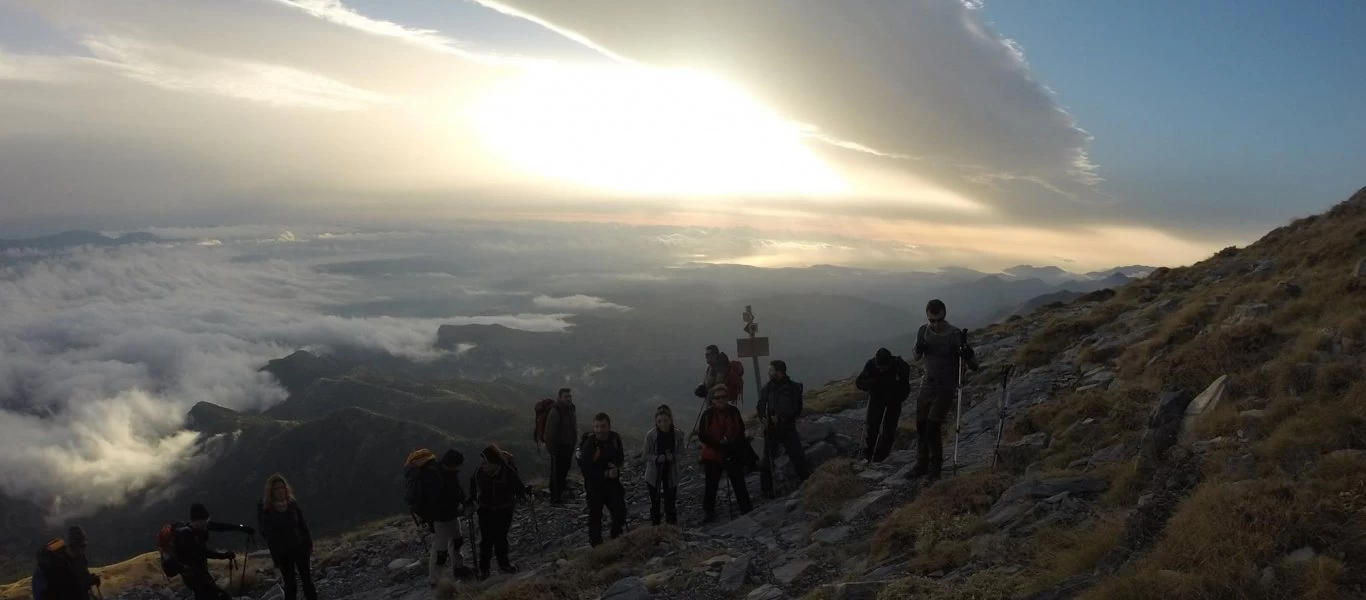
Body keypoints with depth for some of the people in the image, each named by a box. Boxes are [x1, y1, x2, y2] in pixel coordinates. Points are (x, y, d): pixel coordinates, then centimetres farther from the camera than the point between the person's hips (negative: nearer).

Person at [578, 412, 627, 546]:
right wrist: (606, 474, -24)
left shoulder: (615, 438, -7)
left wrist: (616, 466, -13)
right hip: (594, 485, -5)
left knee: (620, 512, 14)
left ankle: (617, 539, 36)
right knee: (595, 515, 5)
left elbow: (621, 457, 9)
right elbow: (586, 470, -22)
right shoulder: (589, 444, -23)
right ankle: (596, 545, 20)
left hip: (612, 482, 5)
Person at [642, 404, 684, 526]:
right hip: (654, 473, -1)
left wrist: (672, 457, -24)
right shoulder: (651, 435, -15)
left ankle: (672, 524, 26)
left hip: (671, 473, 1)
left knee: (671, 500, 10)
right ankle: (655, 525, 22)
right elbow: (646, 455, -9)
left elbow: (680, 454, -2)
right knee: (655, 502, 8)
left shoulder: (677, 435, -11)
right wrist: (657, 458, -27)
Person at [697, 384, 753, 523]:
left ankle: (747, 510, 15)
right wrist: (719, 446, -18)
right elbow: (702, 436, -10)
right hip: (712, 456, 0)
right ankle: (709, 512, 25)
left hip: (733, 455, 0)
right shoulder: (707, 414, -10)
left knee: (739, 484, 5)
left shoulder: (734, 411, -6)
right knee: (711, 485, 11)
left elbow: (741, 432, 3)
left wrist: (731, 445, -13)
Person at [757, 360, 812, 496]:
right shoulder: (768, 387, -2)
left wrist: (780, 418, -20)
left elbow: (796, 410, -11)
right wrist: (762, 417, -14)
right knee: (767, 458, 2)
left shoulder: (793, 388, -10)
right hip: (771, 429, 2)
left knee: (798, 456, 1)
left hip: (788, 428, -2)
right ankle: (766, 488, 15)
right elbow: (761, 405, 5)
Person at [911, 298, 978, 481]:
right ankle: (922, 464, 25)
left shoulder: (955, 335, -17)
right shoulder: (924, 330, -2)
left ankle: (935, 468, 4)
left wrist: (968, 354, -36)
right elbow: (917, 357, 13)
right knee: (921, 425, 9)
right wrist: (919, 349, -10)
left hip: (946, 388, -5)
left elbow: (974, 366, -15)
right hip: (927, 385, 5)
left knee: (933, 426, -12)